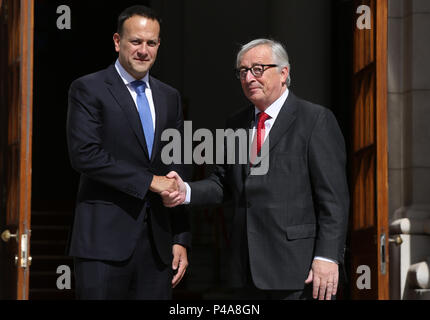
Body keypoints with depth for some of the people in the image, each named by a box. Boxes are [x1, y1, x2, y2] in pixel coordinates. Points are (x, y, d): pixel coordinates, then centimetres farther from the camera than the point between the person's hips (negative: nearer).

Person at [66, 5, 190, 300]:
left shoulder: (170, 97, 16)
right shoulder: (88, 89, 0)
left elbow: (177, 172, 17)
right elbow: (84, 154, -13)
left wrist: (181, 239, 10)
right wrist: (149, 181, -14)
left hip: (158, 242, 5)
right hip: (106, 239, -5)